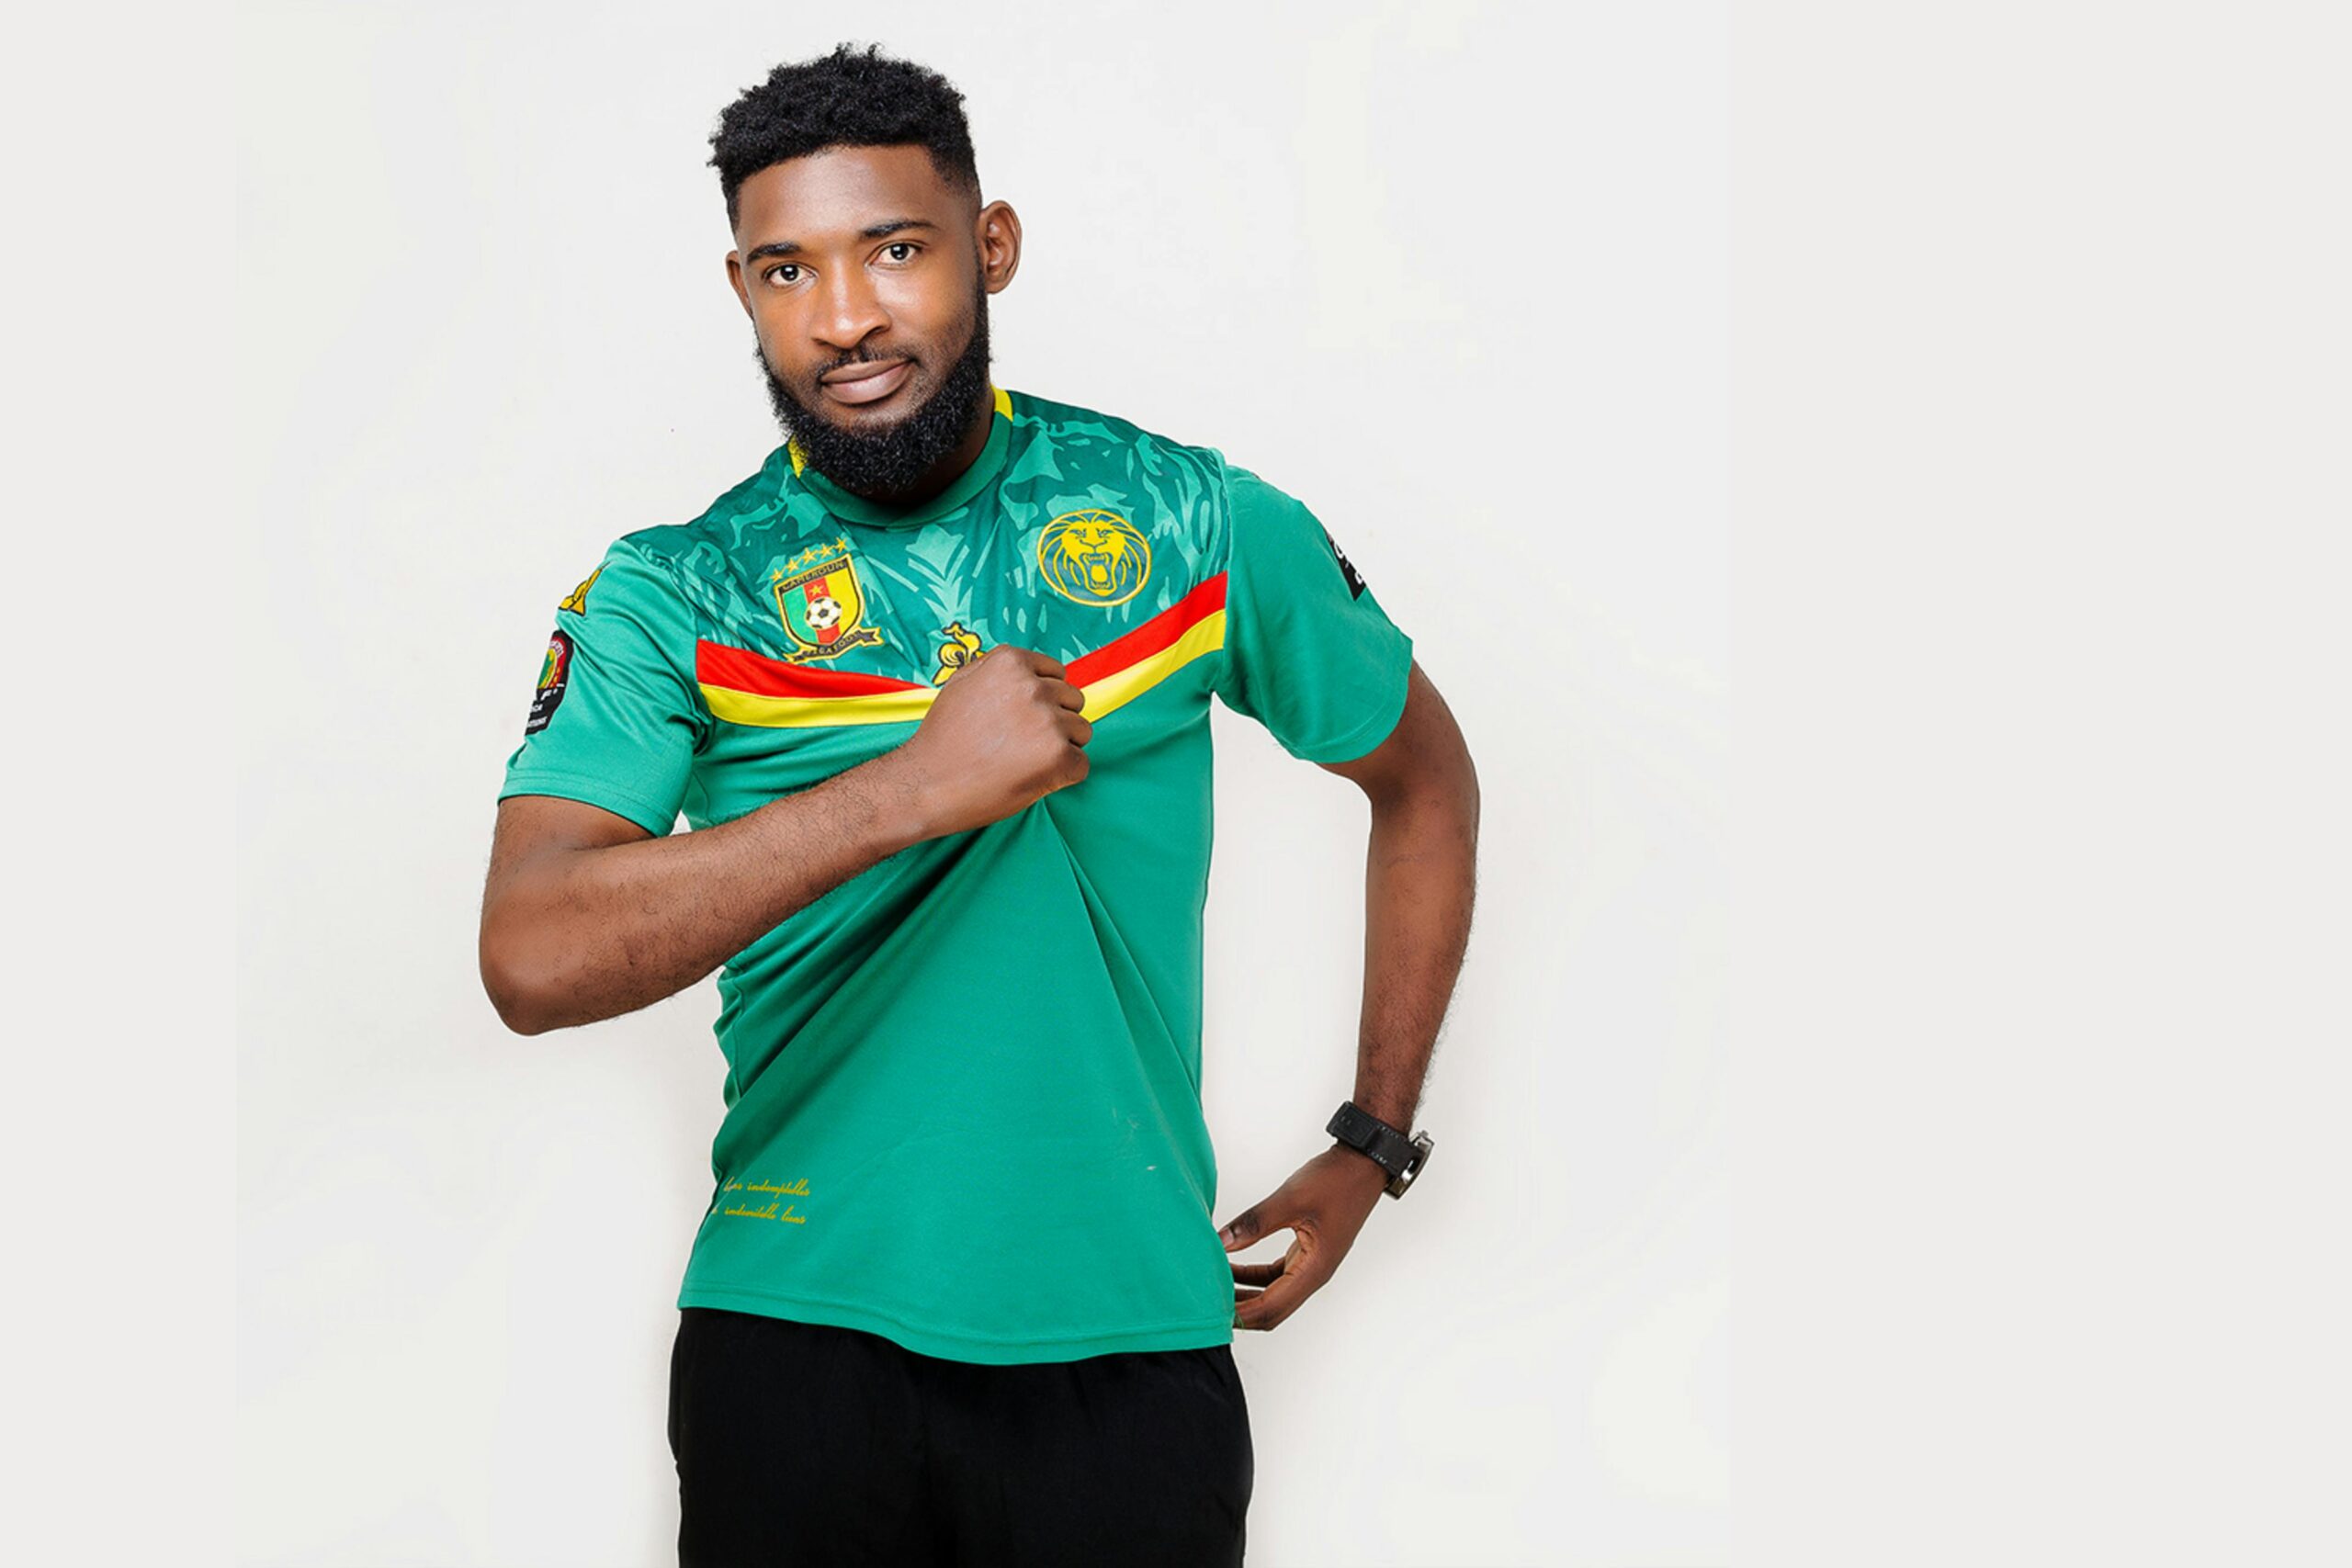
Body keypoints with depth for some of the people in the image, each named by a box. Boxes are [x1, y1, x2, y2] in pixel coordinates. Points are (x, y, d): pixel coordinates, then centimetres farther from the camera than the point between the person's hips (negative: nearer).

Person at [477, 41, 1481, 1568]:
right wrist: (913, 789, -24)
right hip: (800, 1345, 0)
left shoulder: (1196, 523, 0)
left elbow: (1426, 784, 15)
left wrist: (1370, 1154, 11)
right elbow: (532, 959, -18)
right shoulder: (673, 596, -4)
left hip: (1131, 1341, 1)